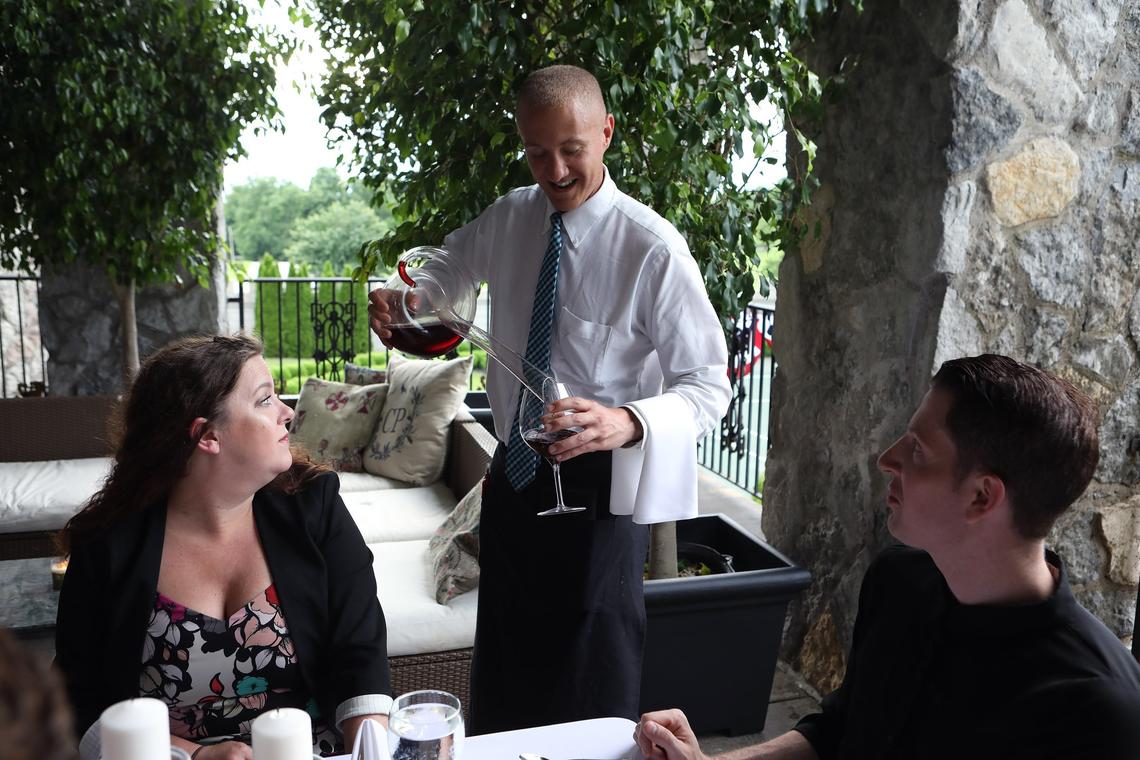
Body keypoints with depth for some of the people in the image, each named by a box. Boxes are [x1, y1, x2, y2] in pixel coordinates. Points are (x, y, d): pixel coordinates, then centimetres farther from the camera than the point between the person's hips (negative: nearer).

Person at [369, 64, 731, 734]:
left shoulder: (654, 249, -19)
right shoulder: (509, 218, 0)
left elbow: (709, 384, -18)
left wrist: (626, 422, -38)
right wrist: (397, 296, -2)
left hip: (596, 488, -5)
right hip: (512, 476, 6)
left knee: (594, 705, 9)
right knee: (501, 688, 22)